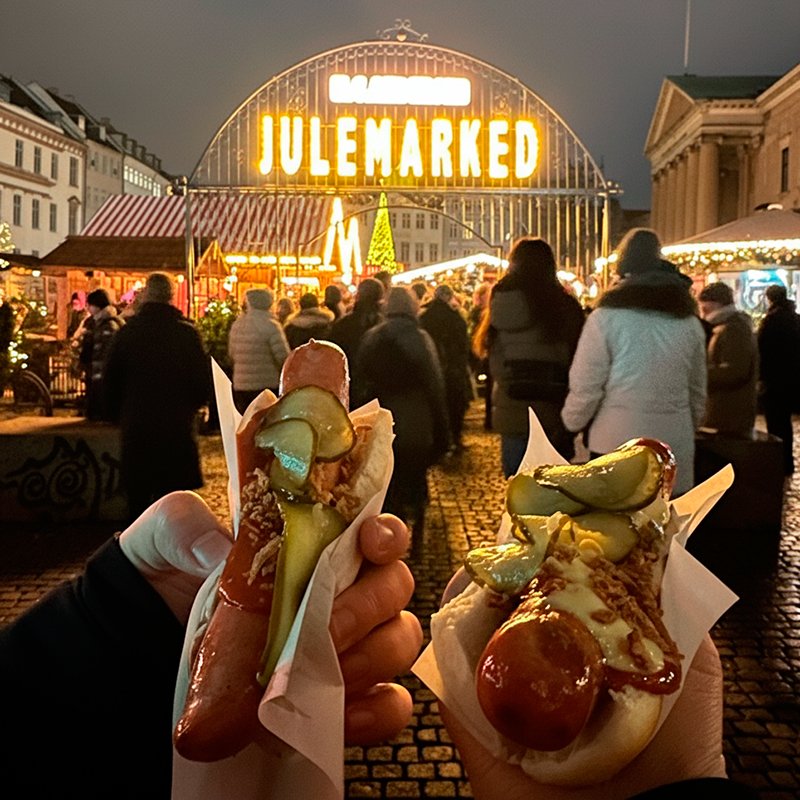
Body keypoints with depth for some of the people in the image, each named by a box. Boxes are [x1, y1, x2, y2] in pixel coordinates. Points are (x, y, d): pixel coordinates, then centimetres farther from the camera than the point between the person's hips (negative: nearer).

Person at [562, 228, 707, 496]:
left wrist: (570, 423, 9)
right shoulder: (689, 322, 5)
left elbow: (586, 388, -9)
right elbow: (697, 393, 13)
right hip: (675, 449, 4)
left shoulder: (606, 317, -9)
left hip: (617, 446, -4)